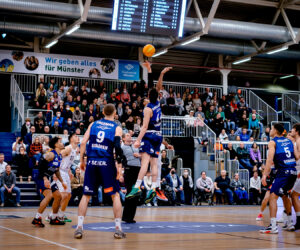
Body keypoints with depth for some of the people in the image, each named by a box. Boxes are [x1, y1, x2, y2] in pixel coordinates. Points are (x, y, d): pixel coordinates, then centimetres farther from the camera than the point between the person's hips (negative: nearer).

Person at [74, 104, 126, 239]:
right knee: (115, 195, 7)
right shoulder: (117, 128, 4)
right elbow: (117, 146, -10)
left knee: (86, 195, 10)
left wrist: (82, 160, 13)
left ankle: (79, 227, 3)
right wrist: (119, 165, -7)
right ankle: (118, 228, 5)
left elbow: (83, 143, 5)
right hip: (107, 163, -2)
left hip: (91, 162, 3)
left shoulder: (93, 124, 12)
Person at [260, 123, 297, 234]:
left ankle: (273, 227, -17)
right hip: (293, 172, 7)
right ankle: (289, 224, 29)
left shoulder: (273, 142, -1)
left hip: (283, 172, -7)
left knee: (273, 196, -7)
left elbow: (270, 159, -13)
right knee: (284, 195, 25)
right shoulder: (289, 141, 18)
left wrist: (265, 175, -17)